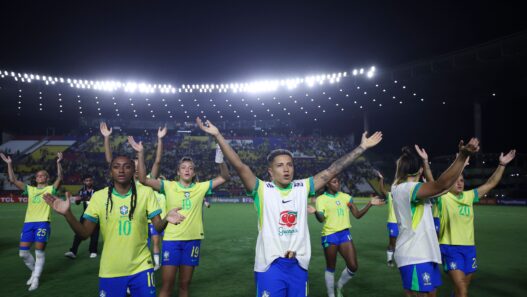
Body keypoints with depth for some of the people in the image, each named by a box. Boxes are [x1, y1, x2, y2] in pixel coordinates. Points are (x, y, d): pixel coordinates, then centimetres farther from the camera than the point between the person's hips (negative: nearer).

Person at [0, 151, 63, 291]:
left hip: (43, 222, -5)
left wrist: (58, 163, -23)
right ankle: (34, 271, 27)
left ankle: (36, 279, 9)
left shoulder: (50, 189, 5)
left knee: (39, 251, -3)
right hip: (28, 222, 5)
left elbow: (60, 177, -10)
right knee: (23, 252, 3)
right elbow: (13, 180, 13)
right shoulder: (30, 189, 17)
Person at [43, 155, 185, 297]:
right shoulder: (99, 196, -3)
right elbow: (85, 233, -2)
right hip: (110, 270, 1)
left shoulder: (146, 193, -5)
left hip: (141, 267, 0)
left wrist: (166, 219, -29)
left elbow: (158, 226, -7)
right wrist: (67, 214, -18)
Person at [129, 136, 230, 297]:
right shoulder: (169, 186, 0)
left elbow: (224, 177, -1)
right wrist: (141, 154, -19)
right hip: (171, 239, -2)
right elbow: (143, 180, -9)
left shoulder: (201, 187, 3)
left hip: (192, 240, 2)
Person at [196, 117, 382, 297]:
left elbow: (332, 171, 5)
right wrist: (217, 135, -23)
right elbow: (239, 166, -15)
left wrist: (362, 147, 4)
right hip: (270, 265, -3)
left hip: (298, 265, 4)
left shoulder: (302, 188, 5)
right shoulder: (262, 190, -5)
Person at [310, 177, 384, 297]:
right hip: (329, 236, -4)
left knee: (353, 266, 0)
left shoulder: (345, 196, 6)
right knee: (330, 268, 7)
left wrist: (370, 203, -9)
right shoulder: (321, 199, -5)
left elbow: (357, 215, 4)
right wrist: (315, 212, -38)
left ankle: (339, 287, 27)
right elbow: (321, 218, -16)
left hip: (345, 234, 4)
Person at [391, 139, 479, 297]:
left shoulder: (400, 188, 10)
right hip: (414, 257, -10)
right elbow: (441, 185, -32)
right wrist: (463, 155, -37)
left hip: (424, 254, 10)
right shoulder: (407, 188, -17)